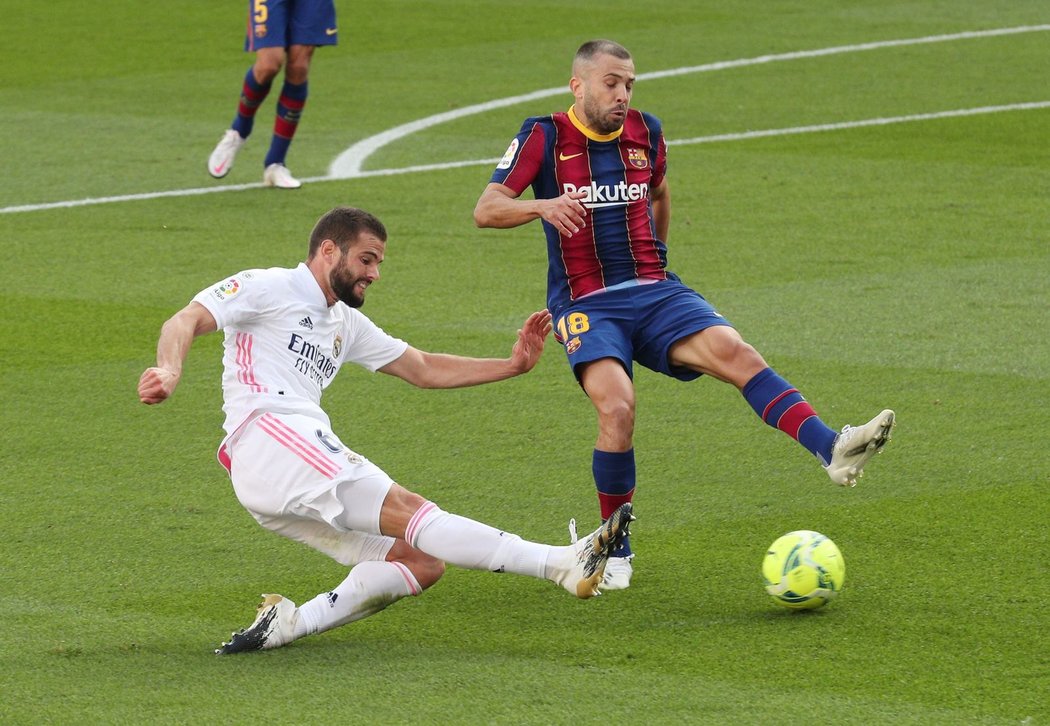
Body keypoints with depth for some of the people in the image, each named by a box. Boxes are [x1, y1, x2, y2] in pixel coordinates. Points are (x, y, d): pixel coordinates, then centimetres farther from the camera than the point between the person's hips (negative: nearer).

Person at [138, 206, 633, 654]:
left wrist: (512, 365, 21)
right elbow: (187, 321, -5)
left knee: (422, 562, -7)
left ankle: (289, 624, -17)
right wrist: (169, 371, -28)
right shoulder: (268, 289, 7)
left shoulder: (346, 324, 31)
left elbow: (424, 370, 33)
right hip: (267, 435, -10)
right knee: (403, 508, -24)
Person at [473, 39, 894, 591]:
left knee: (732, 350, -24)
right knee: (617, 406, -28)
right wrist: (541, 205, -28)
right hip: (585, 304, -4)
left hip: (655, 294, 4)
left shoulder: (645, 133, 11)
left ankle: (831, 450, -39)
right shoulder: (545, 137, -2)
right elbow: (485, 210, -10)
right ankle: (614, 550, -10)